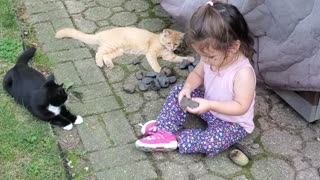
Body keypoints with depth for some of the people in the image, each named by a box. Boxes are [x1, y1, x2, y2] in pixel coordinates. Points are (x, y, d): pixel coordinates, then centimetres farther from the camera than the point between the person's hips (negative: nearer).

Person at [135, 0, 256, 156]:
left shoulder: (243, 73, -35)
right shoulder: (211, 58, -15)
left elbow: (241, 107, -31)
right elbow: (197, 74, 3)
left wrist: (210, 105, -37)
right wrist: (188, 87, -19)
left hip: (233, 123, -7)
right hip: (209, 105, 7)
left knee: (211, 143, -31)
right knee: (179, 91, -2)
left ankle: (173, 139, -12)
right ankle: (165, 130, -8)